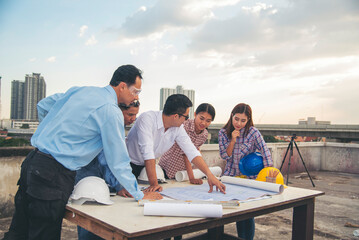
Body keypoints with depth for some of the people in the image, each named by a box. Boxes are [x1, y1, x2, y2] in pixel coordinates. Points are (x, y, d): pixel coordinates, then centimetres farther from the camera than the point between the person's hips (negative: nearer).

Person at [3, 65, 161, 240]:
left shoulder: (79, 90, 11)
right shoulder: (111, 111, -14)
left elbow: (42, 106, 23)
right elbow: (118, 162, -11)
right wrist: (140, 195, -1)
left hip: (32, 161, 9)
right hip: (54, 176, -8)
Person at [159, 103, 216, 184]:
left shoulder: (205, 134, -4)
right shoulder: (184, 125, -24)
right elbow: (185, 152, -28)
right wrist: (191, 178, -32)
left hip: (182, 171, 5)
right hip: (167, 168, -5)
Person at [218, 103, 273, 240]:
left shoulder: (253, 132, -12)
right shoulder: (223, 133, -3)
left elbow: (265, 153, -19)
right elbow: (224, 156, -7)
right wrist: (233, 140, -20)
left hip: (249, 178, -2)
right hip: (230, 176, 2)